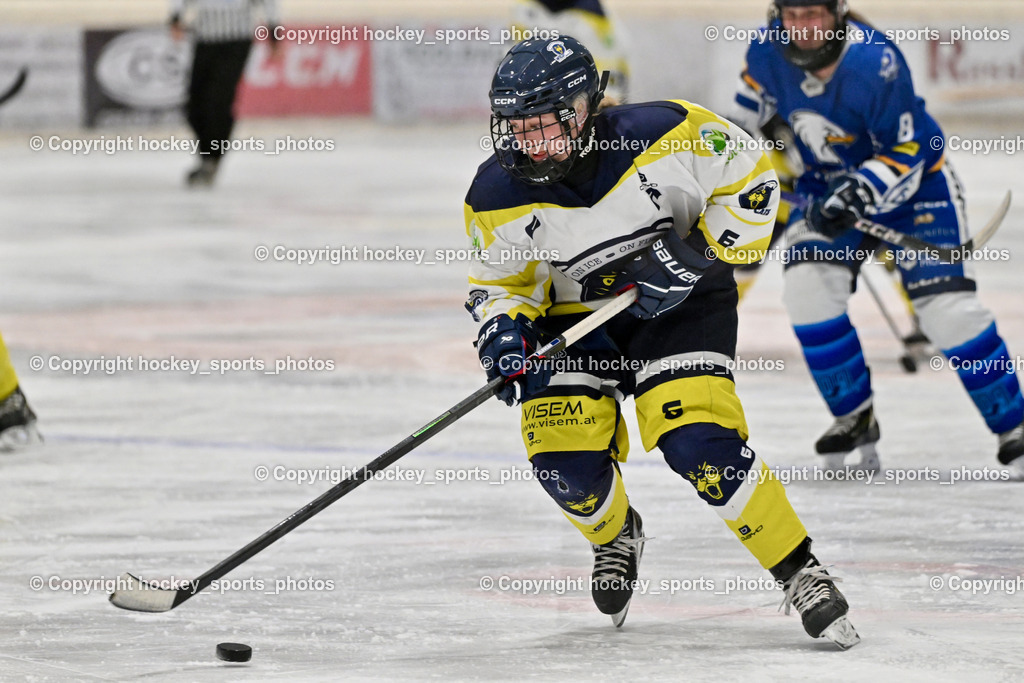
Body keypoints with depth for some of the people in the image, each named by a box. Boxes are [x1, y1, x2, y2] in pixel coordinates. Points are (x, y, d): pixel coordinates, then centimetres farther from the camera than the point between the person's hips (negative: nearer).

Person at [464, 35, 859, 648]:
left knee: (698, 442, -22)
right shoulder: (499, 196, -15)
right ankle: (616, 536, 24)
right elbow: (499, 279, 1)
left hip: (680, 304, -3)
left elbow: (749, 177, -9)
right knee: (565, 460, -13)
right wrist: (504, 328, -19)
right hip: (576, 317, 3)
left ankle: (800, 572, -8)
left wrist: (703, 253, -19)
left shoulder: (664, 135, -24)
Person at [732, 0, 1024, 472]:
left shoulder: (875, 64, -31)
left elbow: (905, 153, -26)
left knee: (947, 307, -15)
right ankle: (855, 418, -1)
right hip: (828, 185, 5)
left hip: (915, 181, -5)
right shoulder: (769, 51, -15)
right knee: (808, 287, -18)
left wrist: (858, 197, -38)